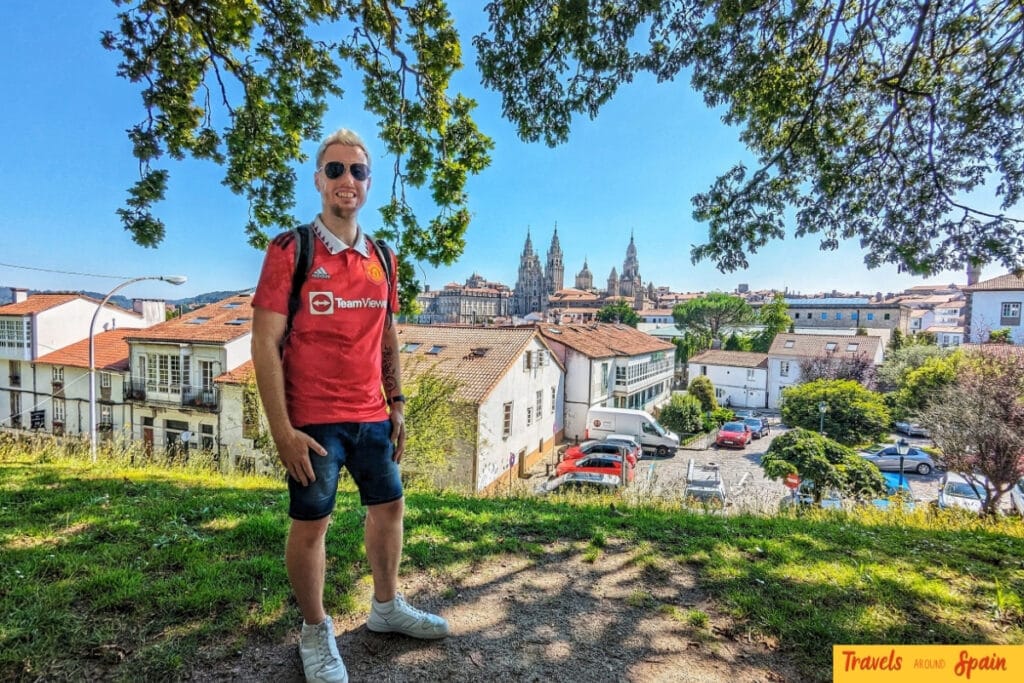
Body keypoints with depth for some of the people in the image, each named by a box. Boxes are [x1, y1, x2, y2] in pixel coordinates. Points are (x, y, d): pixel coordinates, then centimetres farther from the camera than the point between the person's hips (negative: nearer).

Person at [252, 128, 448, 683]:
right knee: (310, 524, 7)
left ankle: (387, 607, 38)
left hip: (373, 417, 6)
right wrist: (282, 430, -15)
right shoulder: (289, 249, -8)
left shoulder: (381, 257, 8)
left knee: (389, 507, 16)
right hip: (314, 421, -5)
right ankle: (316, 633, 30)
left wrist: (396, 403, 9)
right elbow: (265, 343, -11)